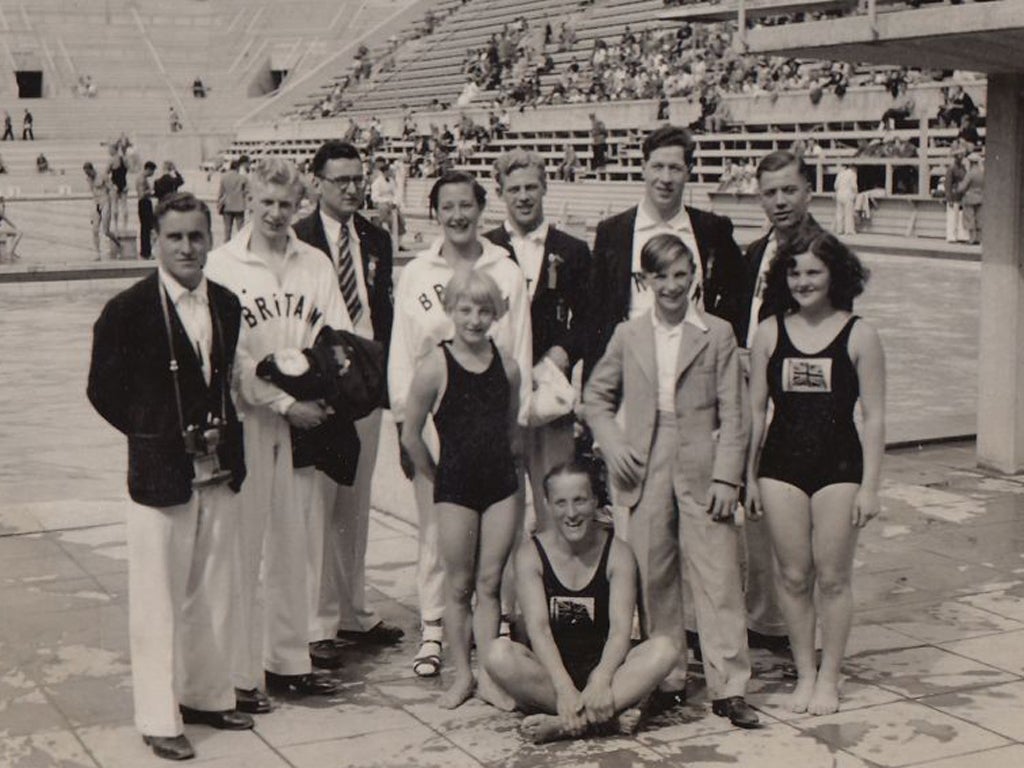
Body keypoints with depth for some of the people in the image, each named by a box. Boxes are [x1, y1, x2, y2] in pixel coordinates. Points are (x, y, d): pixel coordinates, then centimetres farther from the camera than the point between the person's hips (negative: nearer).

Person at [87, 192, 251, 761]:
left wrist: (225, 435, 4)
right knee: (158, 601, 3)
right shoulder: (128, 311, -11)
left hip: (220, 473, 5)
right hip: (161, 475, -5)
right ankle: (160, 718, 15)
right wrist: (163, 437, -4)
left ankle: (208, 695, 31)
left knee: (215, 593, 15)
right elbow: (104, 390, -4)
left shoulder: (226, 304, 6)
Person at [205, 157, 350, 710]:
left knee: (294, 540, 11)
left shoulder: (315, 264, 8)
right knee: (242, 544, -2)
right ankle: (239, 672, 7)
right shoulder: (224, 265, -5)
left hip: (303, 418, 4)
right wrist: (283, 402, -14)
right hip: (245, 417, -4)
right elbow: (231, 355, -10)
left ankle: (288, 660, 23)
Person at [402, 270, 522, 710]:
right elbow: (410, 436, -2)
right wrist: (440, 478, 4)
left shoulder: (507, 366, 2)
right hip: (455, 488, -3)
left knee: (489, 582, 6)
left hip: (501, 485, 3)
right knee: (459, 585, 6)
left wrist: (503, 465, 10)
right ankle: (461, 676, 17)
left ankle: (488, 677, 12)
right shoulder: (435, 368, -10)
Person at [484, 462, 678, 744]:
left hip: (602, 665, 1)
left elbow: (620, 628, -13)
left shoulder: (617, 553, -3)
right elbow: (538, 628, -15)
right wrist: (564, 689, -30)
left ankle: (563, 723, -34)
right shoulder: (530, 554, -5)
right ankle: (607, 717, -32)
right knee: (498, 655, -31)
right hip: (550, 671, -1)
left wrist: (600, 681, -32)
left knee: (665, 648, -27)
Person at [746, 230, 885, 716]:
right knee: (793, 576, 6)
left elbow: (874, 417, -1)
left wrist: (869, 485, -6)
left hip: (838, 465, -2)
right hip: (782, 465, 2)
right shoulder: (769, 333, 5)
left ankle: (828, 678, 16)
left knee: (832, 578, 2)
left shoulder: (858, 335, -1)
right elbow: (755, 410, 9)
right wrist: (749, 477, 8)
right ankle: (804, 673, 19)